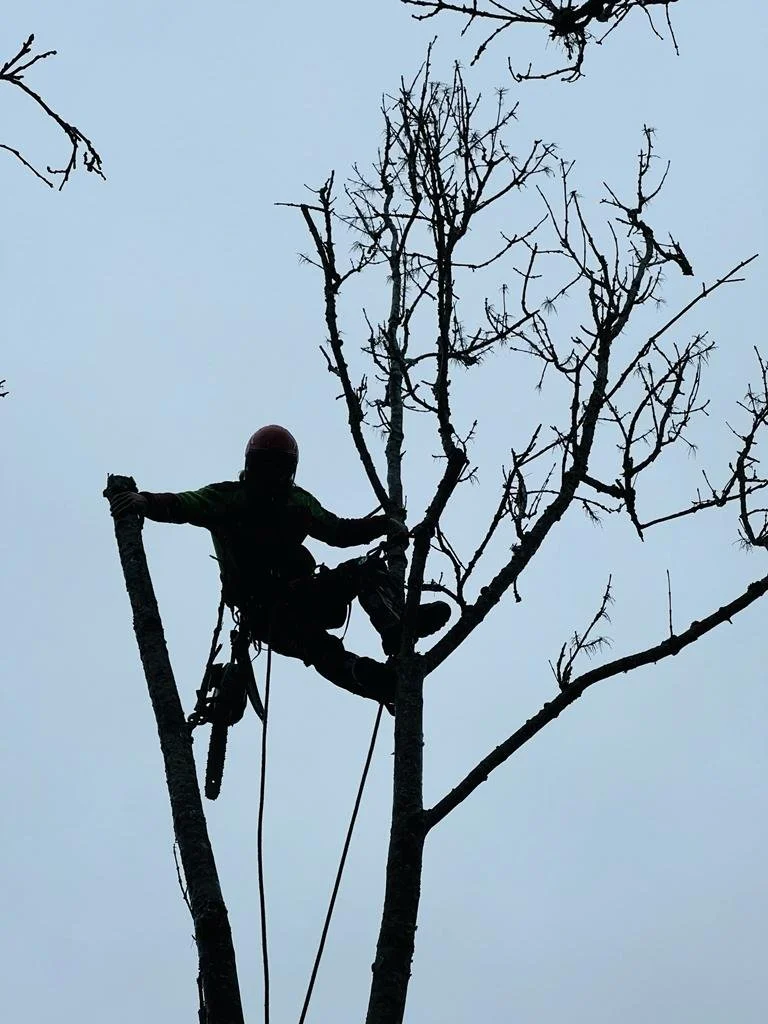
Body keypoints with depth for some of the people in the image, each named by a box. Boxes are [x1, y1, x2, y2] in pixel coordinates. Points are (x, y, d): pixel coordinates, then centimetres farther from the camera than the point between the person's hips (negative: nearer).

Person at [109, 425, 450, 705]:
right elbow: (183, 506, -12)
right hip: (265, 610, -6)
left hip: (302, 597, 6)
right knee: (319, 647, -36)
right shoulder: (227, 498, 4)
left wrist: (383, 525, 17)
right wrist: (146, 502, -33)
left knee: (367, 567, -14)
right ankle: (377, 682, -59)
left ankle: (396, 628, -36)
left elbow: (338, 531, 30)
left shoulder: (299, 501, 19)